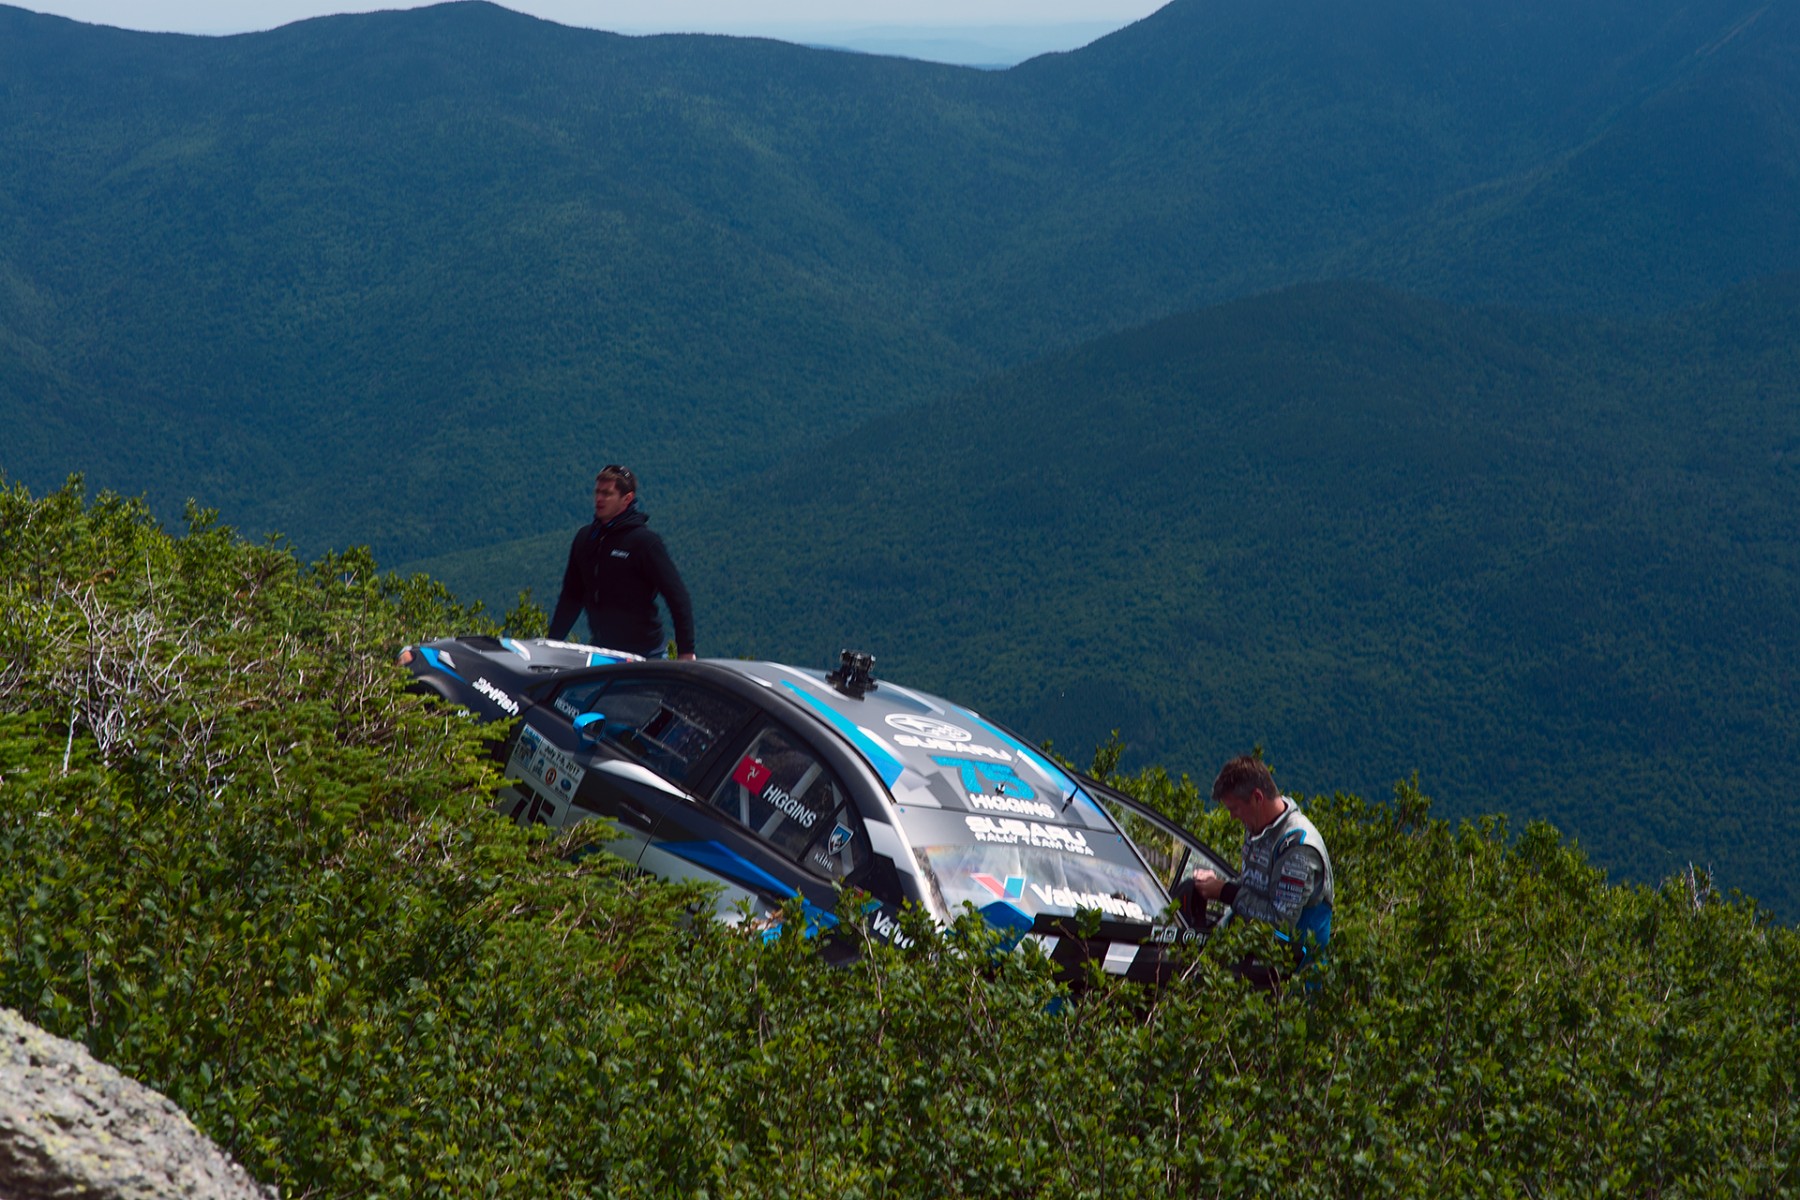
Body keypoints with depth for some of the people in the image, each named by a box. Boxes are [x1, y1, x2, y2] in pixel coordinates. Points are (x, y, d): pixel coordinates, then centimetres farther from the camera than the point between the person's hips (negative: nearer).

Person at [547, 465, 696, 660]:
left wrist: (686, 651, -16)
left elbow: (677, 598, -11)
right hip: (600, 651, 5)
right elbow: (572, 596, 17)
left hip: (644, 654, -5)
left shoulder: (644, 541, -10)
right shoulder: (585, 538, 8)